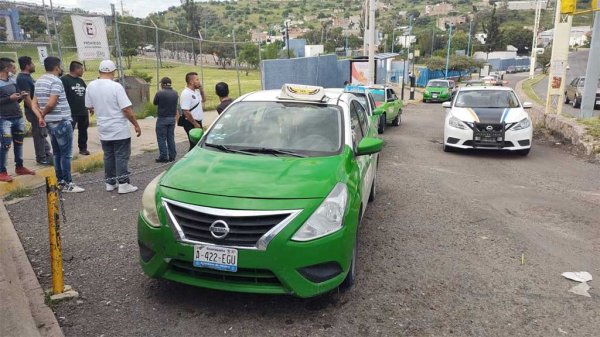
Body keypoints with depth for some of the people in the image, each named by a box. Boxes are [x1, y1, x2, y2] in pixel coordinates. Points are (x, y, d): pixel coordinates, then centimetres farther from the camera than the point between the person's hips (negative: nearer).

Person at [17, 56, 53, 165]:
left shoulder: (27, 77, 12)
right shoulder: (23, 79, -18)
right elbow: (27, 98, -23)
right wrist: (36, 112, -24)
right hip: (34, 111, -10)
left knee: (43, 133, 17)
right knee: (39, 135, -1)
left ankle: (47, 154, 27)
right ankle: (41, 158, 8)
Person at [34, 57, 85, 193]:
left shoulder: (39, 81, 13)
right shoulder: (56, 81, -15)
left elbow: (35, 102, 11)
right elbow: (51, 103, -22)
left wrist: (40, 116, 3)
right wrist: (43, 114, -6)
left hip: (50, 122, 9)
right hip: (61, 122, -9)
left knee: (57, 153, 14)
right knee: (66, 154, -3)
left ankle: (60, 181, 20)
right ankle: (67, 183, 1)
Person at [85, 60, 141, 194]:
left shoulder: (91, 86, 2)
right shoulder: (116, 86, -16)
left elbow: (89, 107, 11)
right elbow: (126, 109, -18)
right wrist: (136, 125, -9)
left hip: (103, 129, 6)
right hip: (120, 129, -6)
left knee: (108, 156, 14)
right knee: (122, 156, 0)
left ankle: (110, 183, 20)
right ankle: (123, 184, 1)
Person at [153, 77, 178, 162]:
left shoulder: (159, 93, -15)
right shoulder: (175, 93, 3)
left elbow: (155, 103, 0)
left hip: (162, 118, -5)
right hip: (172, 118, 5)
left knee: (161, 138, 3)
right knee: (171, 138, 12)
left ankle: (163, 157, 4)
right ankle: (172, 156, 15)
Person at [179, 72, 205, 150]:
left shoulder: (196, 91, 10)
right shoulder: (186, 94, -18)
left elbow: (203, 100, 28)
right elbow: (186, 112, -22)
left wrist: (201, 89, 12)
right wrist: (195, 123, -18)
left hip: (198, 122, 9)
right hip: (191, 124, -9)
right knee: (194, 145, -5)